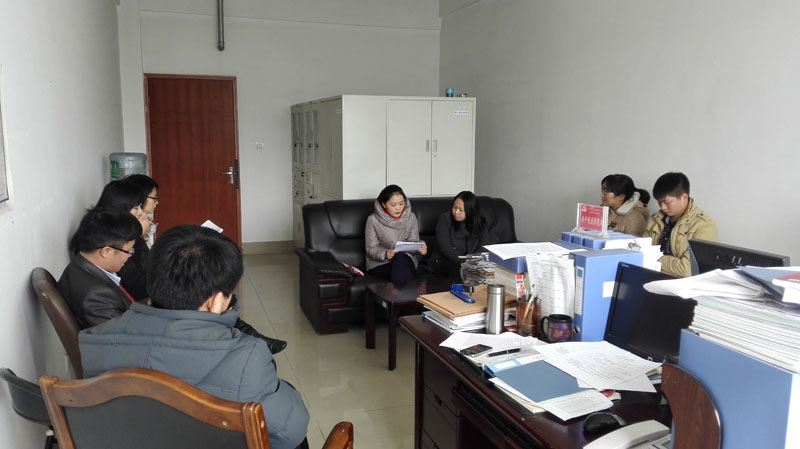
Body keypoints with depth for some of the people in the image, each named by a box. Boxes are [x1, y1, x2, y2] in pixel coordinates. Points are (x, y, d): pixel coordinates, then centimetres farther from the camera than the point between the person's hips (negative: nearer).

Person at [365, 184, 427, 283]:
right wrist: (385, 254, -28)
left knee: (400, 256, -34)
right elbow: (371, 249, -6)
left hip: (405, 259, 2)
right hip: (379, 263, -2)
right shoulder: (373, 220, -5)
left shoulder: (411, 217, 3)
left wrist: (420, 247, -21)